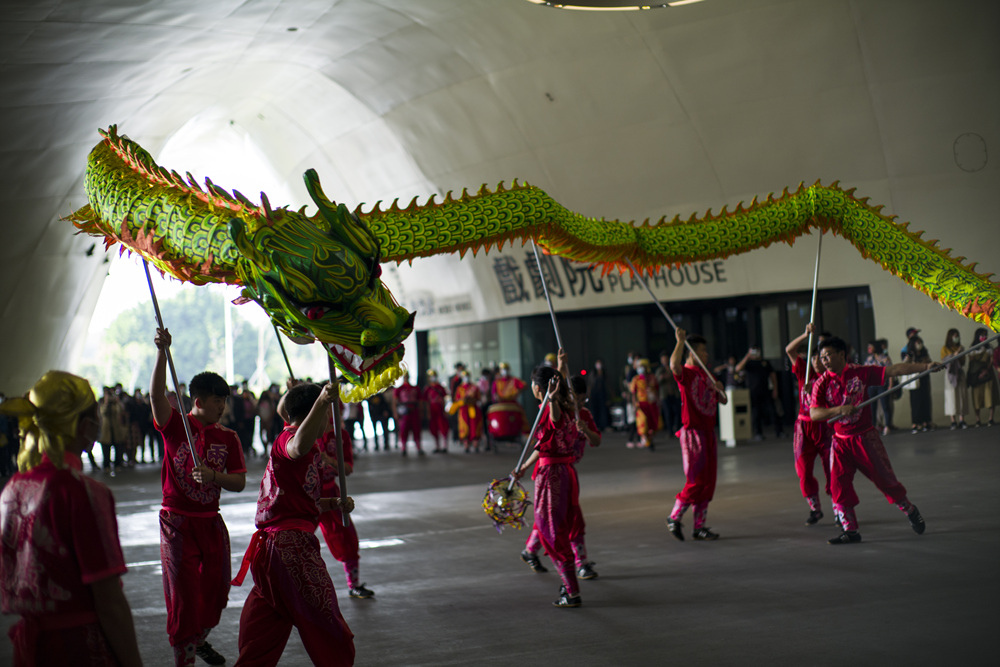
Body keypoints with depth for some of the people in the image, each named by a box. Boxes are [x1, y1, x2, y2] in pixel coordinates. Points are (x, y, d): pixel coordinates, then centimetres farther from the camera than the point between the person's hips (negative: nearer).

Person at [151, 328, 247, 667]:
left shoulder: (228, 438, 6)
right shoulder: (176, 425, -5)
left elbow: (239, 482, 0)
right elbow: (157, 396, -24)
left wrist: (213, 476, -20)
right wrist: (162, 353, -37)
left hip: (211, 522, 5)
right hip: (178, 523, -5)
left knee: (216, 590, 14)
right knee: (183, 594, -3)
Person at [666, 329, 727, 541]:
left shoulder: (707, 375, 16)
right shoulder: (686, 373, -9)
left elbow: (723, 401, 19)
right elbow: (674, 365, -34)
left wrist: (720, 389, -2)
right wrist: (680, 340, -31)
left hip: (709, 432, 8)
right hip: (693, 432, -8)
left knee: (708, 482, 8)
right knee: (696, 481, -9)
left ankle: (699, 526, 14)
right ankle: (674, 518, 6)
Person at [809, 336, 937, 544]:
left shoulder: (861, 373, -6)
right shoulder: (821, 383, -5)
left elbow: (894, 370, -7)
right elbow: (814, 413, -16)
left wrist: (925, 366, -12)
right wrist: (839, 410, -30)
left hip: (865, 437, -1)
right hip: (841, 441, 1)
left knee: (885, 478, 5)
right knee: (839, 484, -7)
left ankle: (911, 511, 29)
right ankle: (850, 530, 2)